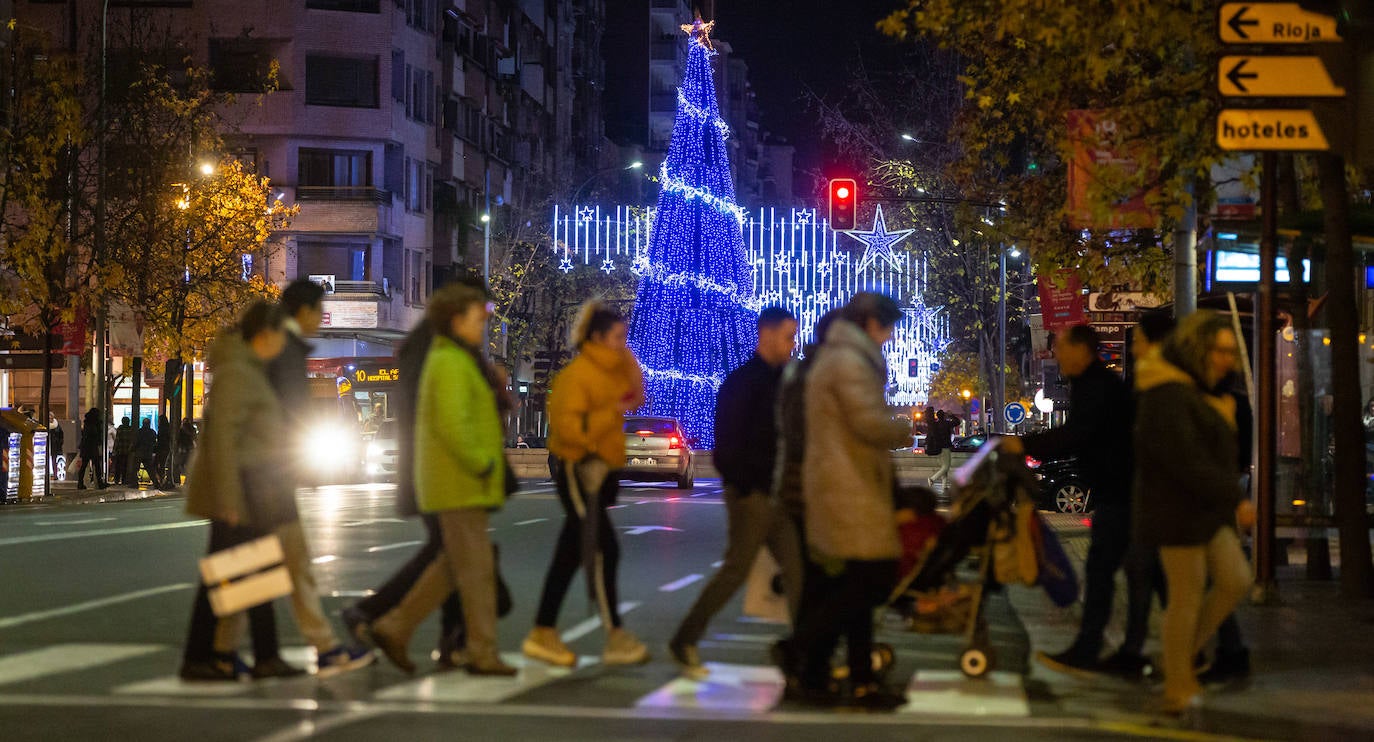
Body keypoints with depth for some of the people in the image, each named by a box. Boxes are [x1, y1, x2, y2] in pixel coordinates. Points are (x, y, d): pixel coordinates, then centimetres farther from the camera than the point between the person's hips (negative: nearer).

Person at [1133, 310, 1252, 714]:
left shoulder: (1196, 390, 15)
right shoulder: (1168, 397, -20)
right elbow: (1187, 461, -26)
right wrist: (1234, 499, -23)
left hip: (1203, 511, 10)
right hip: (1178, 513, -10)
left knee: (1235, 580, 6)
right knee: (1187, 596, -3)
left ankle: (1181, 656, 18)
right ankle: (1177, 690, 8)